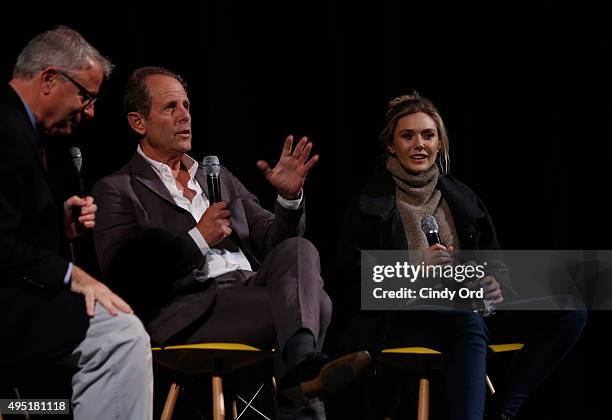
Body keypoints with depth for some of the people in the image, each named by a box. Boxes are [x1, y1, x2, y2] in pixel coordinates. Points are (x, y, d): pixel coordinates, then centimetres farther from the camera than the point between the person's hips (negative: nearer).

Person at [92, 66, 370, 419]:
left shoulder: (220, 178, 28)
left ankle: (301, 364, -48)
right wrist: (197, 239, -9)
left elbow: (271, 242, 21)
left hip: (250, 290, 6)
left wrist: (290, 198, 0)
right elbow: (123, 275, -6)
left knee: (299, 250, -28)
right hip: (186, 311, -6)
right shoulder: (116, 190, 9)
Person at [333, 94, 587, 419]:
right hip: (394, 317, -6)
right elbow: (351, 282, -3)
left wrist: (496, 286, -7)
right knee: (470, 323, -40)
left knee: (570, 314, -11)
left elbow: (496, 266, 19)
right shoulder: (370, 205, 3)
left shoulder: (462, 199, 17)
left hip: (463, 312, 6)